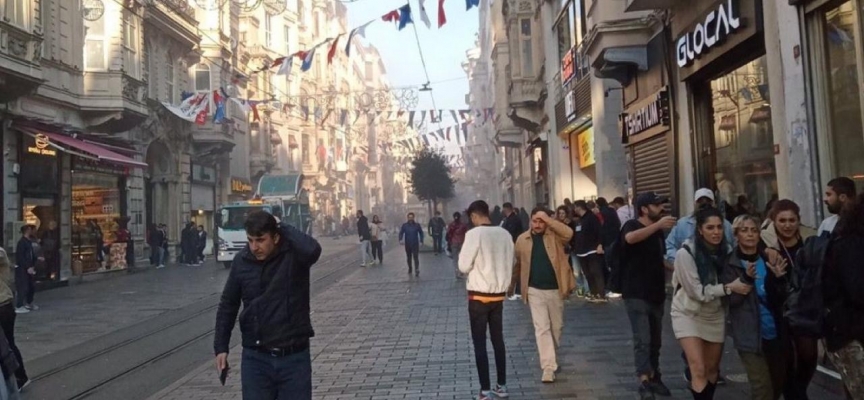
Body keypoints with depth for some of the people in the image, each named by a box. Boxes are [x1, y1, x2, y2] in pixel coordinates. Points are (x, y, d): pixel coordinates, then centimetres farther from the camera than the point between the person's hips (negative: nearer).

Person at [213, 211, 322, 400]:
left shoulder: (294, 254, -12)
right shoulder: (242, 261, -1)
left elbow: (312, 249, -37)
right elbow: (228, 305, 10)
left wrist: (283, 226, -22)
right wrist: (221, 347, 7)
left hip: (294, 357, -2)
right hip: (255, 358, 3)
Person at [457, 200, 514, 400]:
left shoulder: (474, 234, -15)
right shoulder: (504, 234, 1)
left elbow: (464, 266, -12)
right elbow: (510, 263, 8)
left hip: (479, 295, -5)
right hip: (498, 294, 5)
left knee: (479, 343, 4)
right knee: (498, 340, 15)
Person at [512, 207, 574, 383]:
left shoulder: (555, 236, -4)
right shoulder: (522, 239, 0)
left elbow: (569, 233, -26)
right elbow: (518, 264, 12)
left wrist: (548, 220, -24)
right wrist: (513, 283, 18)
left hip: (555, 289, 1)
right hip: (535, 290, 0)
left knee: (557, 326, 15)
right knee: (541, 328, -5)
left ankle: (551, 358, 37)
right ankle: (548, 366, -5)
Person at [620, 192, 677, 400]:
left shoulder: (658, 231, 13)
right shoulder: (632, 225, -10)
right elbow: (630, 238, -36)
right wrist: (658, 224, -41)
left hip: (656, 294, 8)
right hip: (636, 295, -8)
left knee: (655, 340, 16)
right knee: (642, 340, -14)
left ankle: (654, 377, 28)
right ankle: (644, 382, -16)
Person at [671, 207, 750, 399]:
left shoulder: (725, 250, -7)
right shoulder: (685, 253, -22)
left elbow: (731, 282, 5)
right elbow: (697, 291, -21)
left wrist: (745, 278, -14)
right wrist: (729, 287, -26)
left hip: (715, 315, 5)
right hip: (689, 314, -5)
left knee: (712, 369, 16)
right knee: (699, 371, -14)